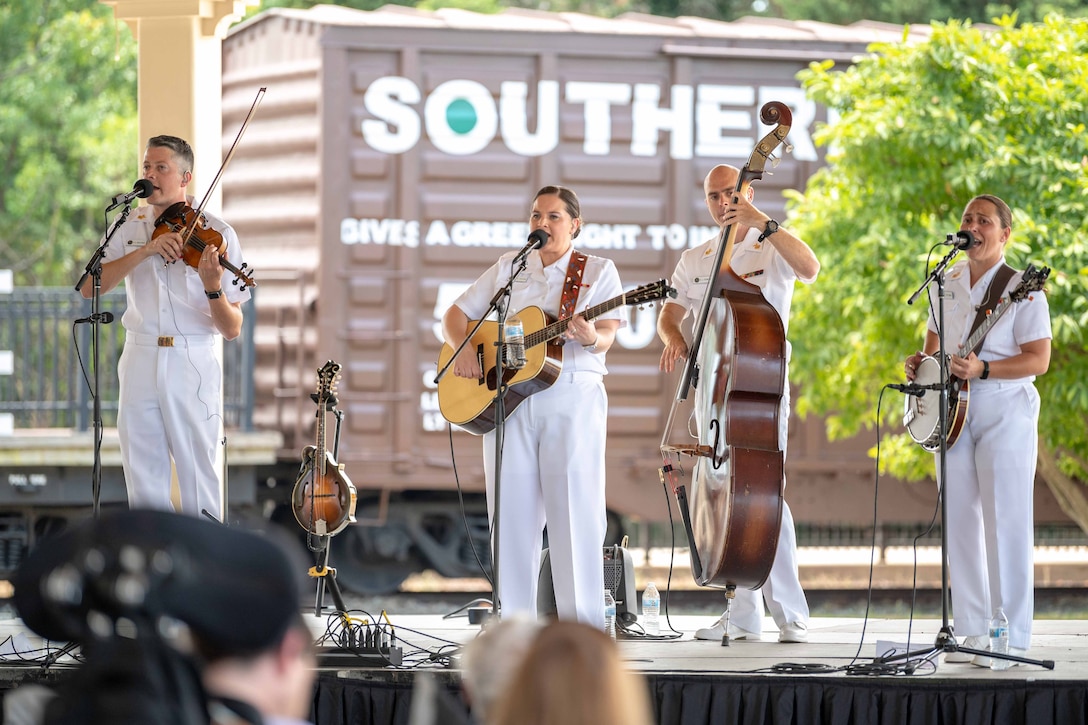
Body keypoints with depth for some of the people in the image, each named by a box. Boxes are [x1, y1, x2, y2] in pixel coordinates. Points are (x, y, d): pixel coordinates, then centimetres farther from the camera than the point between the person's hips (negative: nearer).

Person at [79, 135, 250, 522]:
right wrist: (146, 250, -17)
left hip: (192, 363, -3)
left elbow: (232, 330, -5)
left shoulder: (217, 234, -2)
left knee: (199, 481, -3)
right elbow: (89, 287, -7)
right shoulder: (130, 226, 8)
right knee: (144, 480, 7)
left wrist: (213, 287, -25)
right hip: (140, 359, 3)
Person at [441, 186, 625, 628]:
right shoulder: (507, 268, 16)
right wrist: (464, 350, -3)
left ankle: (582, 627, -6)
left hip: (573, 396, -3)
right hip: (506, 398, 3)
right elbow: (456, 314, 17)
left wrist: (592, 337, -28)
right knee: (512, 511, 2)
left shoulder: (598, 271, 7)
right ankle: (515, 625, 7)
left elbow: (606, 336, -4)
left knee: (574, 509, -8)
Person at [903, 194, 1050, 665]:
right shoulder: (946, 282, 12)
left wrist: (982, 370, -22)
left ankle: (1012, 638, -5)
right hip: (953, 413, 6)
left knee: (1004, 523, -8)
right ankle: (972, 632, 12)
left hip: (1005, 410, -6)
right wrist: (921, 363, 3)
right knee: (960, 521, 6)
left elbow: (1038, 360, -11)